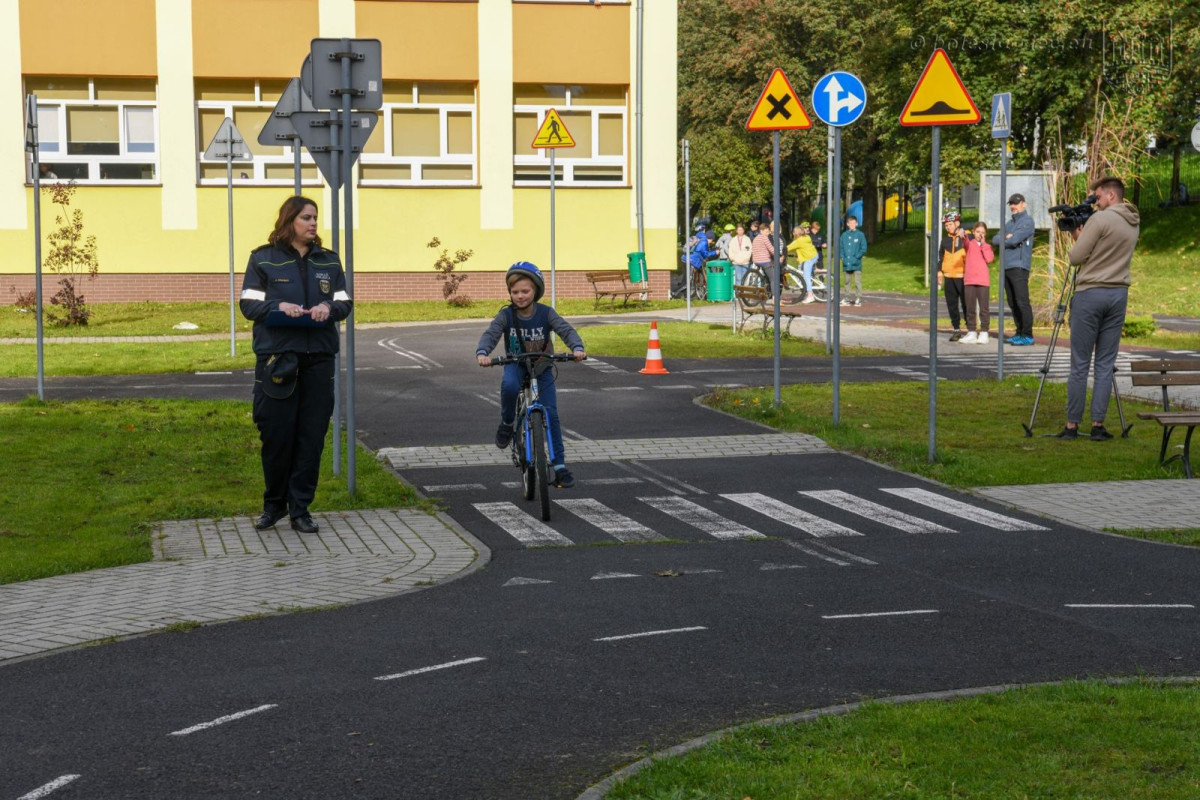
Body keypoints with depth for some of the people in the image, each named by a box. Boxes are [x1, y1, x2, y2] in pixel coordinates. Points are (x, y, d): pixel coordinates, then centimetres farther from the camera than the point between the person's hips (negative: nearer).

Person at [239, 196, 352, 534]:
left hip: (318, 358, 3)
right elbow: (248, 304, -1)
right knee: (276, 434, 0)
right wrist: (278, 307, -19)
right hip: (276, 357, -3)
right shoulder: (263, 259, 3)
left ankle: (300, 508, 12)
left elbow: (345, 303, 10)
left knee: (312, 436, 2)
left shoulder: (328, 260, 11)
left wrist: (328, 308, -12)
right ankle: (274, 504, 19)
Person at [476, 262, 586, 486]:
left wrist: (577, 348, -44)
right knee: (509, 385, -38)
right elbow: (490, 334, -24)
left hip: (542, 368, 1)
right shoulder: (506, 315, -14)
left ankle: (559, 465, -1)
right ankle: (507, 423, -9)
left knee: (550, 413, -10)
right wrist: (482, 353, -46)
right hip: (516, 365, -1)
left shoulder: (546, 313, -14)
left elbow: (566, 330, -23)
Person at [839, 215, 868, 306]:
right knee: (846, 282, 9)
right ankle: (846, 298, 15)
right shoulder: (844, 235, 8)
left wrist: (856, 257, -9)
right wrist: (843, 257, -1)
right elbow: (840, 247, 12)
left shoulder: (860, 235, -2)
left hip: (856, 264, -4)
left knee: (857, 281, -6)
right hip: (846, 264, 4)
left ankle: (858, 298, -2)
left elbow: (863, 249, -2)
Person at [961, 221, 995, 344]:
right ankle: (971, 333, 11)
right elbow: (965, 242, -16)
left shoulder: (986, 246, 12)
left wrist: (983, 244, -4)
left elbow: (989, 259, -7)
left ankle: (984, 333, 3)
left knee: (983, 308, -1)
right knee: (970, 308, 5)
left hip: (983, 280, -1)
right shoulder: (969, 243, 9)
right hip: (969, 280, 1)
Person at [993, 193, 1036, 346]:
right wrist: (1006, 238, -6)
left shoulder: (1027, 221, -3)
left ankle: (1027, 336, -12)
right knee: (1013, 303, 9)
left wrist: (1002, 241, 3)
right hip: (1007, 267, 8)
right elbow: (995, 240, 13)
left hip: (1019, 267, -8)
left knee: (1022, 302, -12)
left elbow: (1014, 240, -15)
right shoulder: (1010, 223, 22)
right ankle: (1019, 334, 14)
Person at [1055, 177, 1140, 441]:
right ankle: (1098, 425, 5)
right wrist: (1082, 237, 11)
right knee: (1105, 364, 7)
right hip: (1119, 294, 6)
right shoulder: (1134, 224, 11)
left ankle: (1072, 425, 2)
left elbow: (1075, 257, -10)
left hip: (1090, 293, -6)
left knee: (1079, 363, 0)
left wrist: (1077, 238, 9)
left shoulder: (1100, 219, -12)